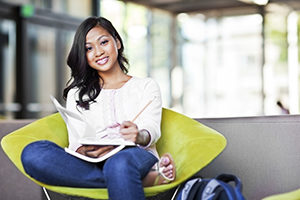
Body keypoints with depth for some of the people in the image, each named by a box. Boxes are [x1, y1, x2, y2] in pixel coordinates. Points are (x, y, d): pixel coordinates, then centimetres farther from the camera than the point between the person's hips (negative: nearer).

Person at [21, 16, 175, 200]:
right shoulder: (77, 94, 25)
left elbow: (152, 129, 4)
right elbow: (76, 141, 12)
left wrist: (140, 136, -23)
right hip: (93, 166, 4)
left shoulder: (147, 86, 20)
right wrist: (84, 150, -15)